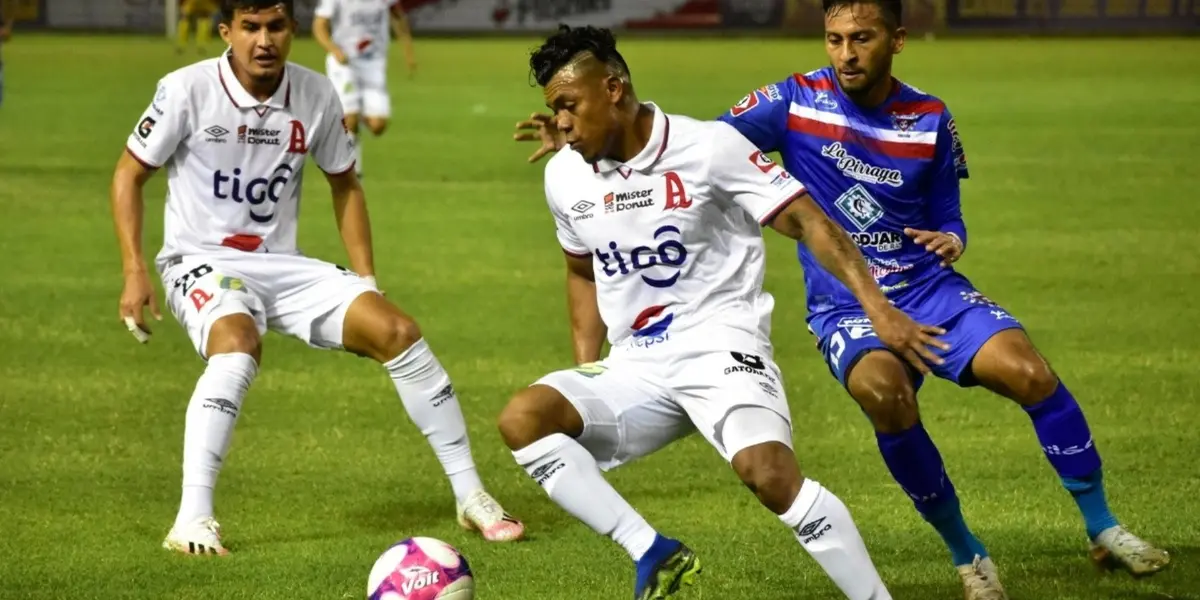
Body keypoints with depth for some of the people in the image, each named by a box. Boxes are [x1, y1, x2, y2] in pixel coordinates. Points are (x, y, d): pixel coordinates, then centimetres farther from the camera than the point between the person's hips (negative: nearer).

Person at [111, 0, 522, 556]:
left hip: (282, 265, 4)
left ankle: (470, 496, -1)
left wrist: (367, 281, 8)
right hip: (202, 262, -4)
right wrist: (134, 272, -12)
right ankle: (192, 520, -37)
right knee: (238, 345, -37)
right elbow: (129, 174, -3)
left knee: (397, 330, -12)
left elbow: (344, 183, 14)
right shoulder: (188, 90, -13)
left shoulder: (316, 96, -2)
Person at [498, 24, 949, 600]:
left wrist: (878, 308, -20)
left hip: (720, 348, -6)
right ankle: (651, 554, -18)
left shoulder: (709, 147, -10)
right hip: (634, 368, 6)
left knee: (769, 472, -31)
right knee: (522, 418, -20)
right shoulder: (564, 175, 6)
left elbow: (807, 222, -10)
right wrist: (584, 374, 13)